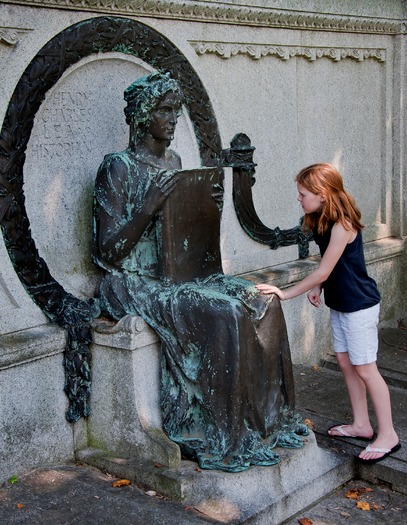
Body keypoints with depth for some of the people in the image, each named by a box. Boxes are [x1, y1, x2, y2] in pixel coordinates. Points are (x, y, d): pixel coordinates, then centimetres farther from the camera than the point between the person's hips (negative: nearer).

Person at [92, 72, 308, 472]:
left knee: (262, 303, -12)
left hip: (178, 272, 8)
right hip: (137, 283, -7)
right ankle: (222, 442, -17)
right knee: (224, 314, -29)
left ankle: (269, 418, -3)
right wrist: (149, 207, -25)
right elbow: (109, 252, -16)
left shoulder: (173, 161, 12)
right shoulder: (118, 168, -11)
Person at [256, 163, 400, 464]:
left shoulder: (341, 226, -25)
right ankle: (361, 425, 28)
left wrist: (286, 294, -18)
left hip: (359, 305, -9)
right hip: (340, 303, 9)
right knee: (346, 362, 15)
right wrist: (318, 288, 1)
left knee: (365, 369, -3)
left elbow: (322, 271, -23)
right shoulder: (323, 222, 4)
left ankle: (387, 435, 9)